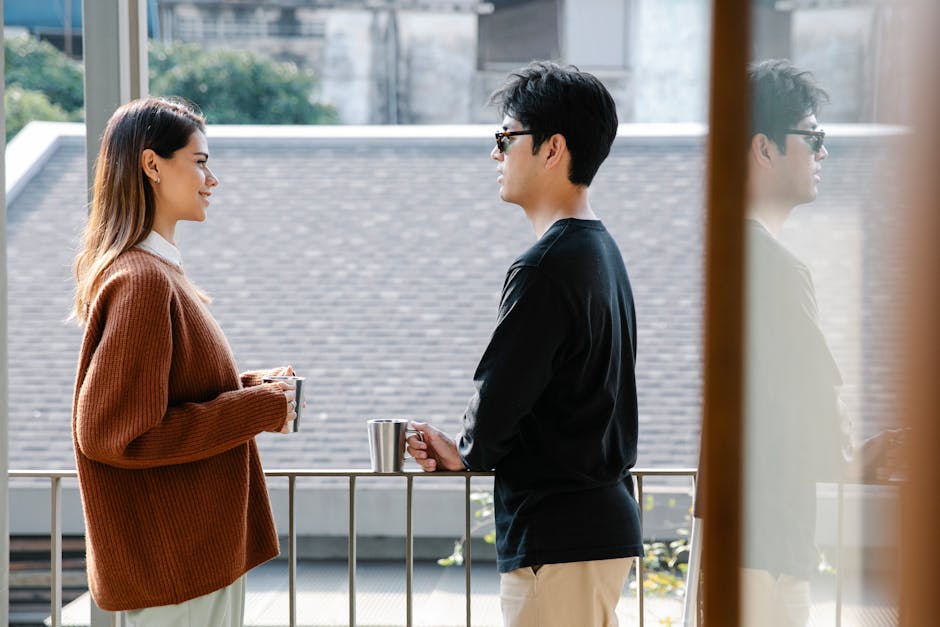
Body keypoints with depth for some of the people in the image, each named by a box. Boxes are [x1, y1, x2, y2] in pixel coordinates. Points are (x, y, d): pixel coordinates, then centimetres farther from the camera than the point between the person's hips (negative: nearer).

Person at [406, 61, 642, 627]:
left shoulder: (545, 268, -18)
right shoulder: (601, 250, 13)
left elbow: (495, 405, -17)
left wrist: (469, 450, 4)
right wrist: (466, 452, 11)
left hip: (559, 544, -10)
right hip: (602, 524, 10)